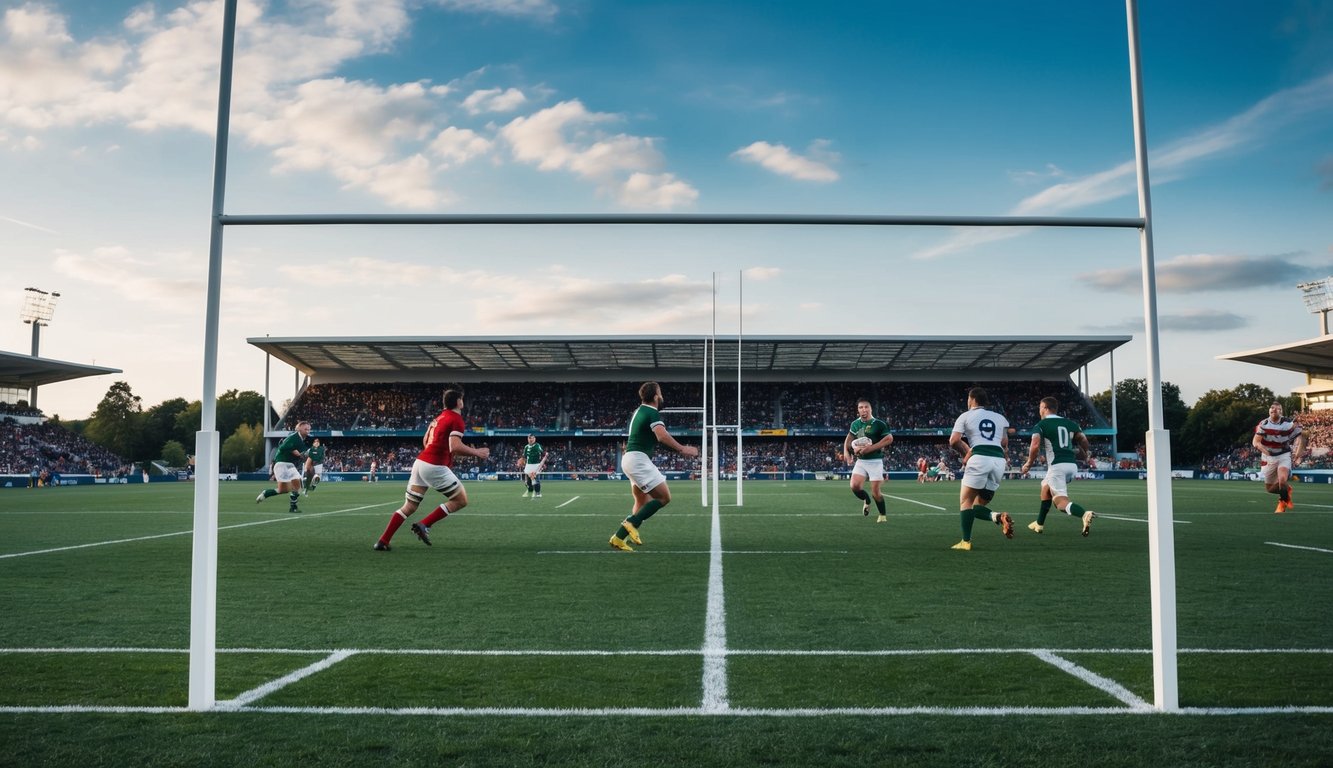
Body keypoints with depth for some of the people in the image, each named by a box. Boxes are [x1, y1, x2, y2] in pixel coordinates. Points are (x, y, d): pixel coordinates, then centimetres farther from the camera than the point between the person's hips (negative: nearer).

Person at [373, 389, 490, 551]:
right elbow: (455, 447, -20)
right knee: (461, 500, 3)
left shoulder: (439, 417, 19)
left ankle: (382, 542, 9)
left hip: (420, 462, 9)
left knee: (409, 507, 14)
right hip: (435, 467, -8)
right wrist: (476, 452, -9)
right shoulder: (456, 419, -8)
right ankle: (424, 525, -3)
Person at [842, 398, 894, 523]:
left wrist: (870, 448, -19)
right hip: (860, 461, 4)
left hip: (875, 461, -4)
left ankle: (882, 516, 17)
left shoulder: (878, 424, -10)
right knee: (855, 486, -12)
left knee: (875, 491, -5)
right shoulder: (855, 424, 6)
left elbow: (889, 439, -14)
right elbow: (849, 439, 20)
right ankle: (866, 501, 20)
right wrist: (847, 453, 4)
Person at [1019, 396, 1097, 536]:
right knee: (1046, 487, 28)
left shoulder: (1040, 425, 1)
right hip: (1072, 465, 7)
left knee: (1060, 501, -7)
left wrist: (1029, 463, 1)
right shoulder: (1070, 423, 17)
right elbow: (1083, 439, 9)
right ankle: (1039, 523, 33)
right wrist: (1086, 453, 30)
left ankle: (1084, 514, -37)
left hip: (1057, 466, -7)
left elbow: (1035, 446, -14)